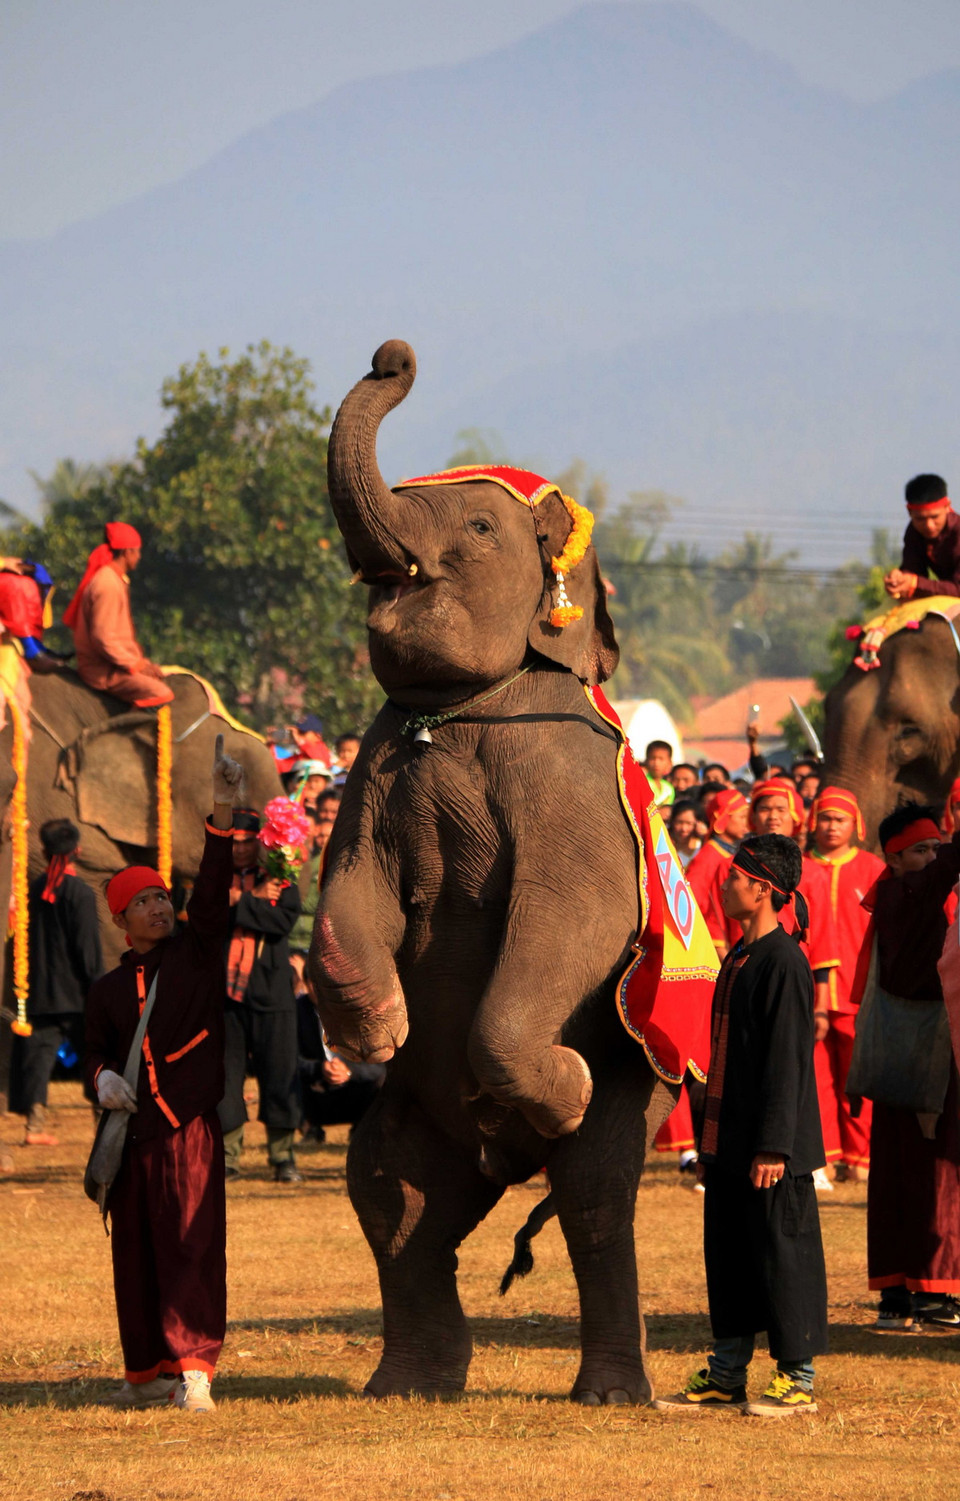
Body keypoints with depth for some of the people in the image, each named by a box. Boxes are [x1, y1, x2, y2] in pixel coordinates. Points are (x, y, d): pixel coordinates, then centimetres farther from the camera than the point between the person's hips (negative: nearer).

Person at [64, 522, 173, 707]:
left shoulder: (117, 580, 17)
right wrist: (134, 664, -15)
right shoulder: (108, 585, -18)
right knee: (162, 695, -24)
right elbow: (102, 638, -24)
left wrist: (141, 662, 12)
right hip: (103, 671, -11)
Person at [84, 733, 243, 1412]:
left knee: (193, 1246, -11)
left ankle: (194, 1370, -17)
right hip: (133, 1128, 4)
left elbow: (213, 889, -7)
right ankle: (147, 1373, 18)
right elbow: (96, 1049, 21)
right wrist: (103, 1077, -3)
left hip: (190, 1123, -4)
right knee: (135, 1253, 7)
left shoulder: (197, 950, 5)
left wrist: (224, 810, -18)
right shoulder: (109, 989, 14)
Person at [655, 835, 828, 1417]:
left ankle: (798, 1380, 4)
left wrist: (772, 1147, -20)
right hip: (730, 1146, 9)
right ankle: (726, 1376, 19)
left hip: (772, 1150, -9)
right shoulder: (739, 959, 15)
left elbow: (787, 1060, -18)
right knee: (727, 1257, 12)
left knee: (782, 1255, -2)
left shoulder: (784, 963, -15)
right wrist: (712, 1143, 20)